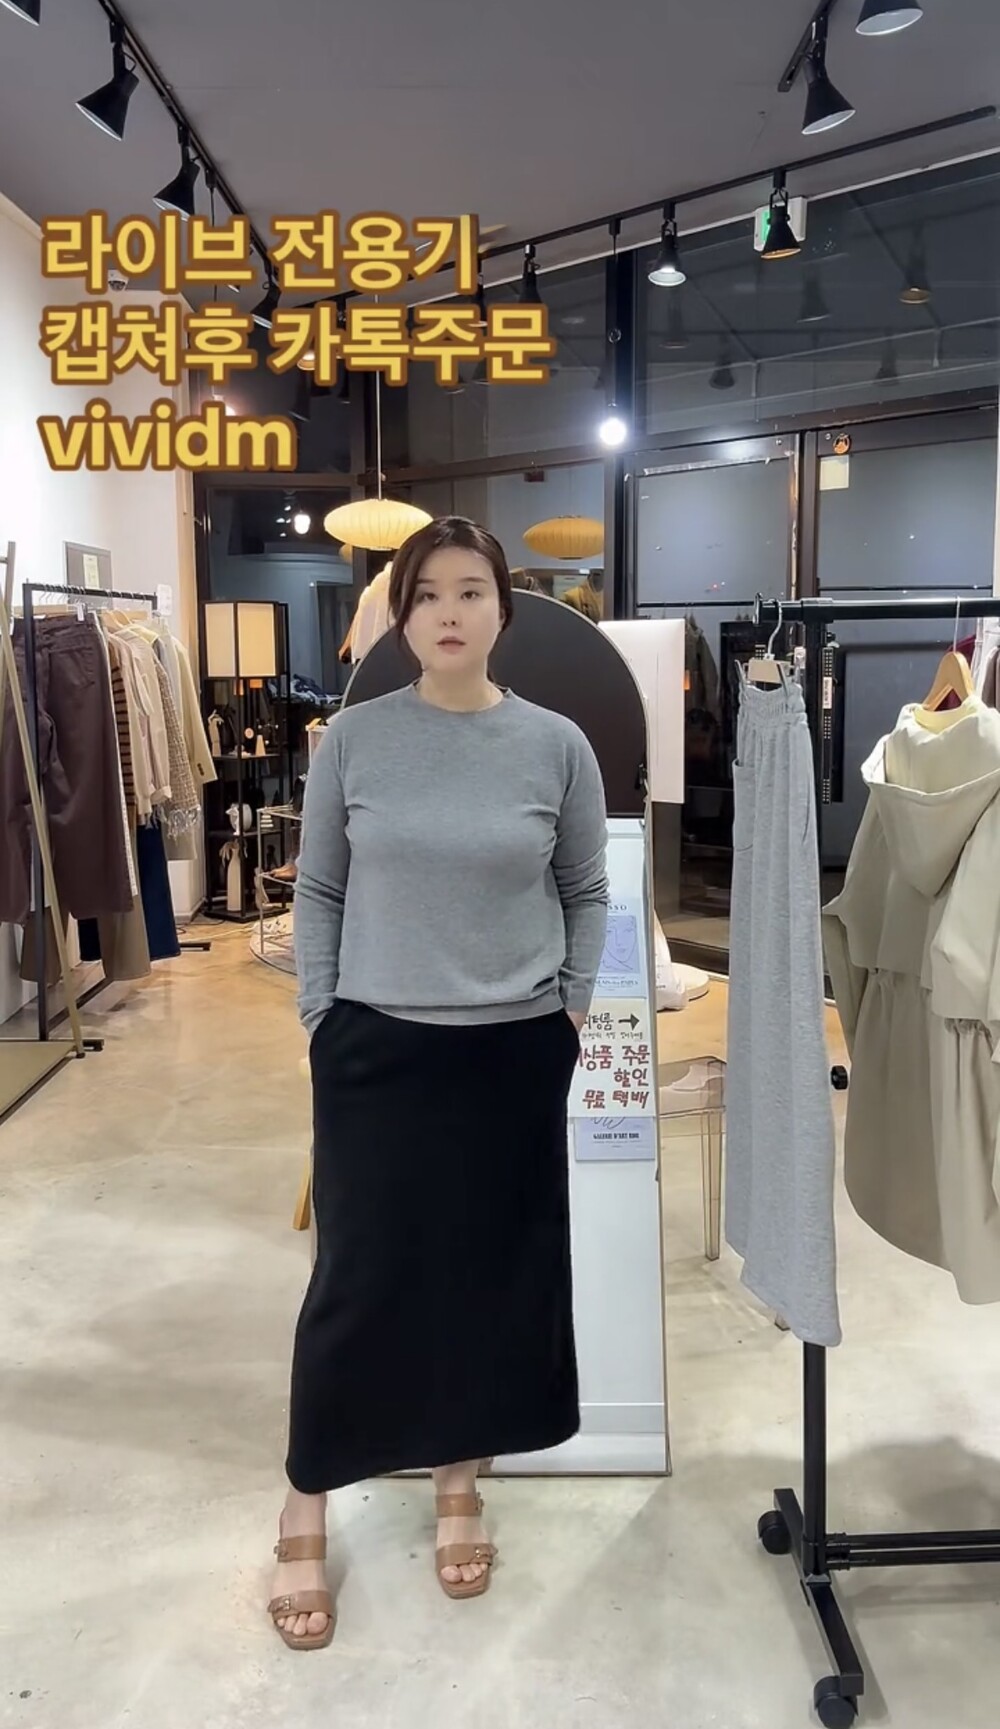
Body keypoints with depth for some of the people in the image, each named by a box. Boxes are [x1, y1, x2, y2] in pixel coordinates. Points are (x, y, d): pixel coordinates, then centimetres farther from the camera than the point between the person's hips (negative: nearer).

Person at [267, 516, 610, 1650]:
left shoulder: (557, 745, -1)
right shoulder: (353, 740, -3)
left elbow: (587, 894, 7)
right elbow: (318, 892, 4)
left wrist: (572, 1011, 2)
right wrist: (320, 1017, 0)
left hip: (516, 1054, 2)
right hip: (377, 1049, -1)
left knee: (496, 1272, 11)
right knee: (358, 1276, 4)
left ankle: (460, 1483, 33)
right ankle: (305, 1514, 23)